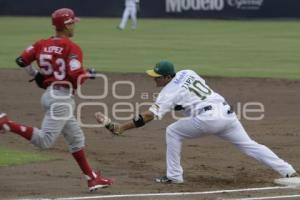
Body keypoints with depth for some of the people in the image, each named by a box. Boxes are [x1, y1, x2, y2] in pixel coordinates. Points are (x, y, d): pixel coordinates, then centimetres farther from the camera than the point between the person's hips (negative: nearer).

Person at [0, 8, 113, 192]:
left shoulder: (42, 44, 7)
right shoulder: (72, 48, -12)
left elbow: (21, 61, 5)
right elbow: (77, 78, -21)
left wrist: (36, 74, 21)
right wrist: (88, 74, 1)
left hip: (50, 93, 9)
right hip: (62, 97, -9)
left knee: (76, 139, 16)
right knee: (45, 141, -13)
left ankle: (92, 178, 20)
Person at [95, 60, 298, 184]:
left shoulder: (170, 92, -2)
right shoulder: (187, 73, 17)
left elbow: (150, 115, -8)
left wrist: (121, 127, -7)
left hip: (207, 119, -7)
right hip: (227, 113, 7)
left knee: (172, 132, 10)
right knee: (249, 144, 10)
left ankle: (174, 175, 11)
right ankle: (287, 171, -1)